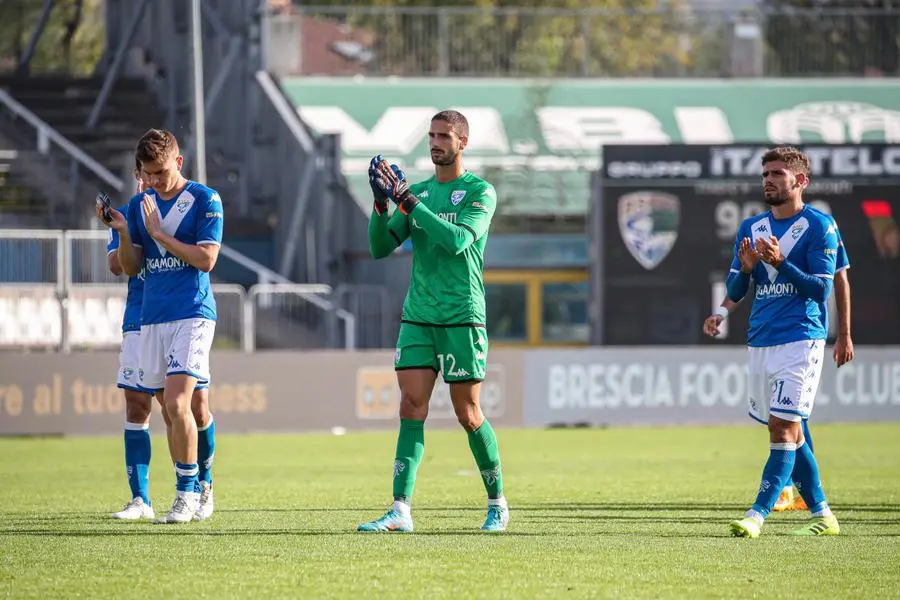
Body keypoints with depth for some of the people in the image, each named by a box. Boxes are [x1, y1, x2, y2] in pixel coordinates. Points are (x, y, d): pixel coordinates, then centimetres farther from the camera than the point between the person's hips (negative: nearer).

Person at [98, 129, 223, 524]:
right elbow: (130, 267, 13)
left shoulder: (204, 200, -4)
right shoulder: (138, 205, 12)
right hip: (151, 318, 6)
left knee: (178, 405, -18)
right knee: (170, 411, 7)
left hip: (192, 314, -6)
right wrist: (123, 232, -5)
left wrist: (158, 233, -12)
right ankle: (199, 489, 17)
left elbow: (206, 259, -11)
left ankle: (188, 494, -11)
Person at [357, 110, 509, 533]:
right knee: (412, 409, -6)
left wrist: (406, 199, -21)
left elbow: (456, 240, -20)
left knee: (468, 414, 1)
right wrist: (382, 204, -7)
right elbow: (380, 248, 10)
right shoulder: (419, 190, 13)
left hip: (462, 318, -4)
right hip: (417, 317, 4)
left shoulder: (480, 192, -3)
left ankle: (497, 503, 18)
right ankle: (401, 510, -12)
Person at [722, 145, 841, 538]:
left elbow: (821, 288, -11)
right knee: (788, 432, 10)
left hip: (801, 339, -7)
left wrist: (780, 263, -21)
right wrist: (745, 269, -10)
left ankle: (758, 515, -21)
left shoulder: (820, 226, -5)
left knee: (783, 427, -14)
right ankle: (822, 514, 20)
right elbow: (734, 291, 12)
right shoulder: (751, 228, 13)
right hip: (760, 340, 7)